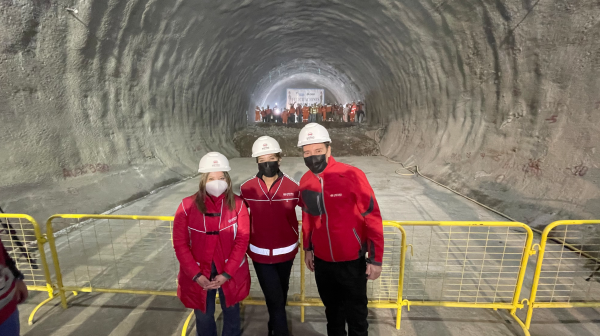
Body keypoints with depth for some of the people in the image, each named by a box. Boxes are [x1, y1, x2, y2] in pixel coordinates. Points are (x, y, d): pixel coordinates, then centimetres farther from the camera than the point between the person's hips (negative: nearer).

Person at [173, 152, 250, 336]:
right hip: (198, 274, 0)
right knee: (203, 316, 20)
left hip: (231, 272, 0)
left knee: (231, 312, 21)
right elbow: (180, 244, -8)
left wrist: (227, 273, -15)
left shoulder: (237, 204, -11)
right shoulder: (187, 206, -11)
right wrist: (196, 274, -13)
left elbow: (242, 240, -11)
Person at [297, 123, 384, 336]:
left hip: (352, 261, -4)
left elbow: (372, 218, -15)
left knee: (356, 313, 17)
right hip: (322, 261, 4)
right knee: (332, 311, 25)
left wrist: (375, 259, -12)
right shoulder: (305, 182, -4)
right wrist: (307, 249, 14)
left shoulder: (352, 175, -21)